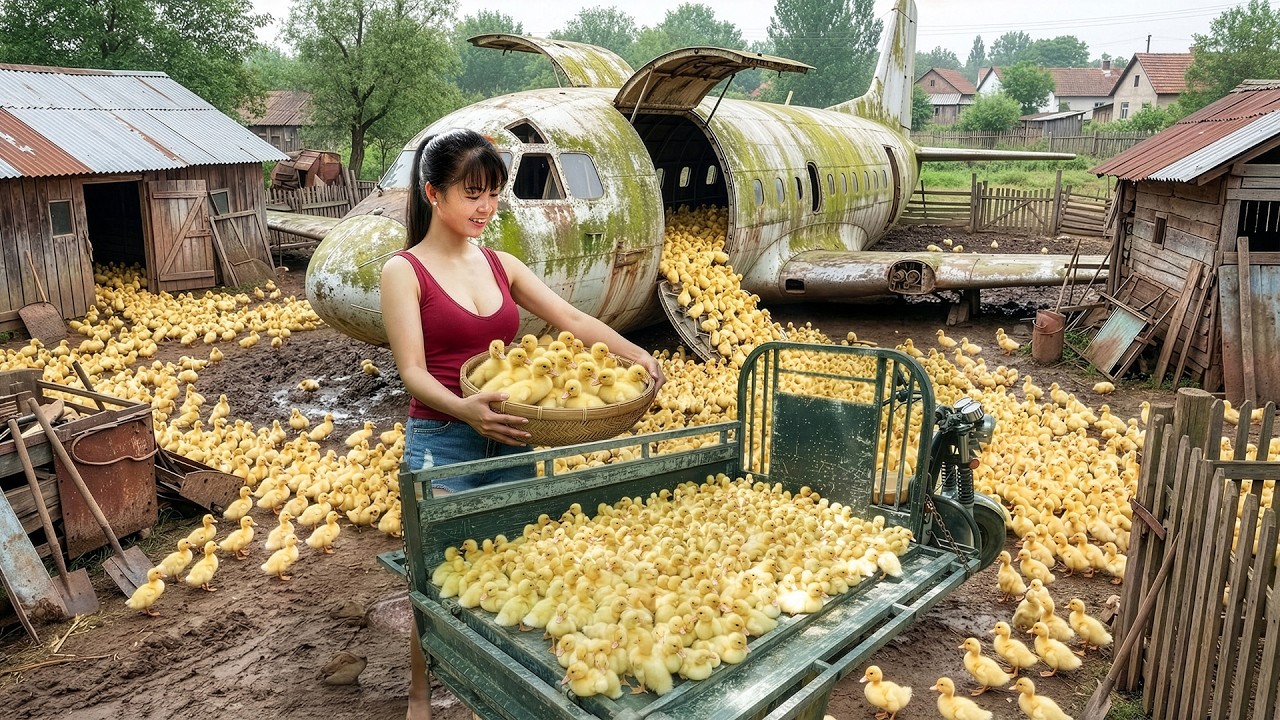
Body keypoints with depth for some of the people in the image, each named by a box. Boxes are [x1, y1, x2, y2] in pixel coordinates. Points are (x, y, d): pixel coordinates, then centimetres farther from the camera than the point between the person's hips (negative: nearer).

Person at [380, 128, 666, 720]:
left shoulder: (501, 265, 8)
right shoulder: (404, 271, -7)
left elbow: (574, 321, 2)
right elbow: (413, 372, -15)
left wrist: (633, 354, -15)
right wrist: (462, 407, -34)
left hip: (509, 436, 5)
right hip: (442, 442, -4)